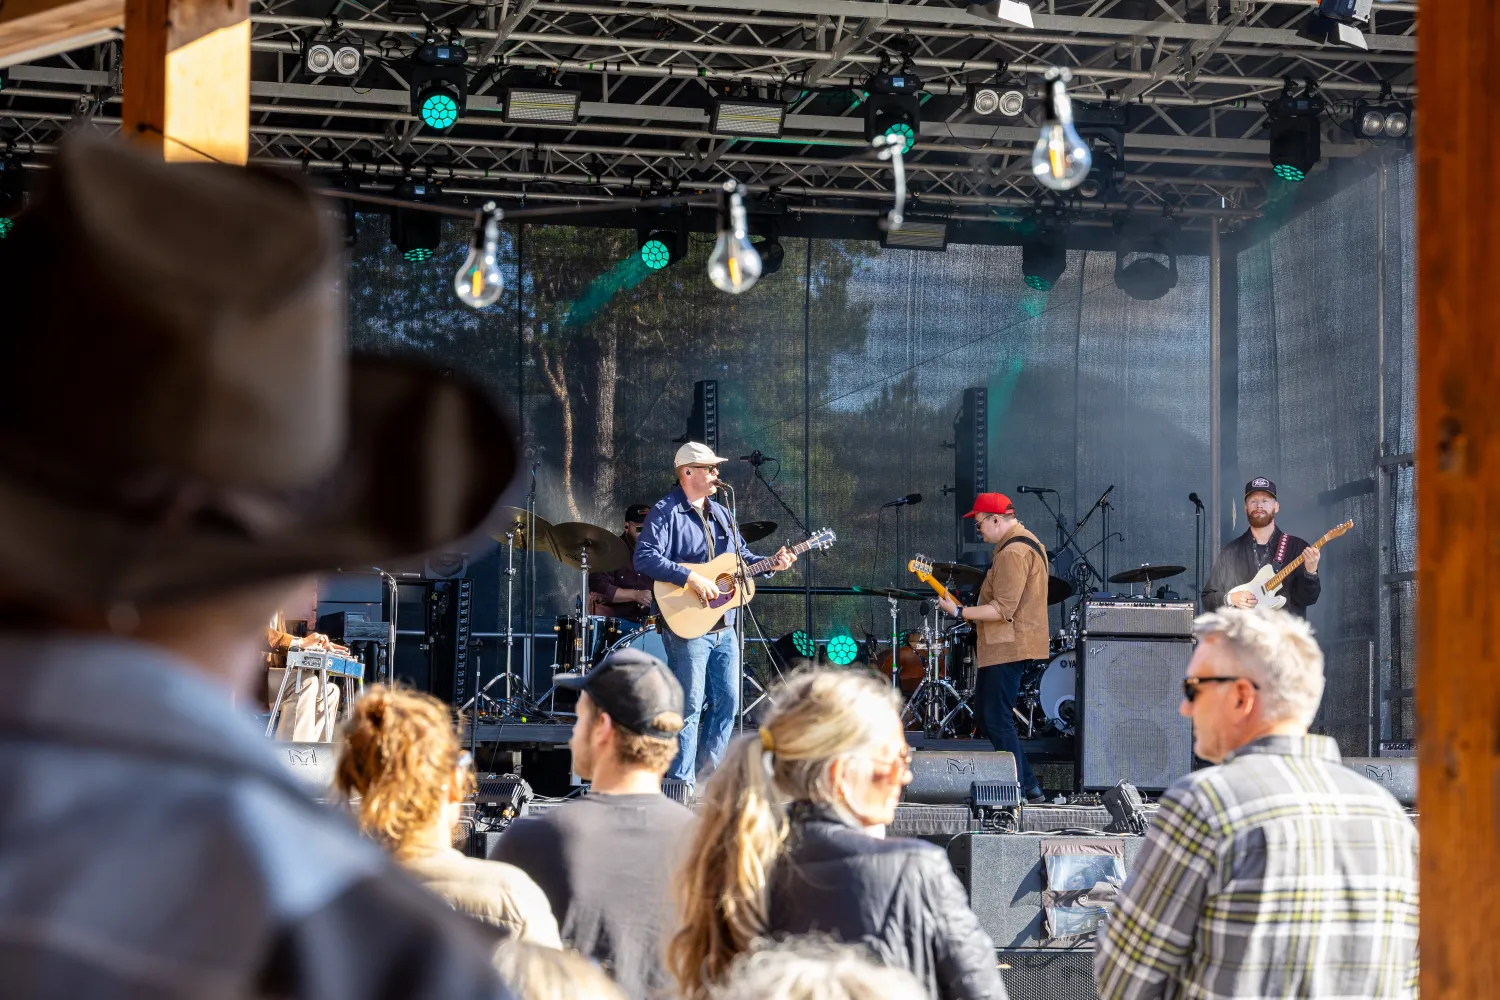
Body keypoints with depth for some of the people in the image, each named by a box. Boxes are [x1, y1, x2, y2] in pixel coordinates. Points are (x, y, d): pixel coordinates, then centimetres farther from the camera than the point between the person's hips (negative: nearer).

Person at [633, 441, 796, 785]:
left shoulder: (720, 513, 18)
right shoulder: (666, 512, -9)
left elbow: (741, 557, 24)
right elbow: (645, 558, -20)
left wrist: (770, 563, 5)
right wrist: (691, 579, -25)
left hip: (724, 627, 8)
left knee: (728, 702, 9)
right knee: (689, 706, -6)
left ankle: (707, 774, 21)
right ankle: (681, 784, 0)